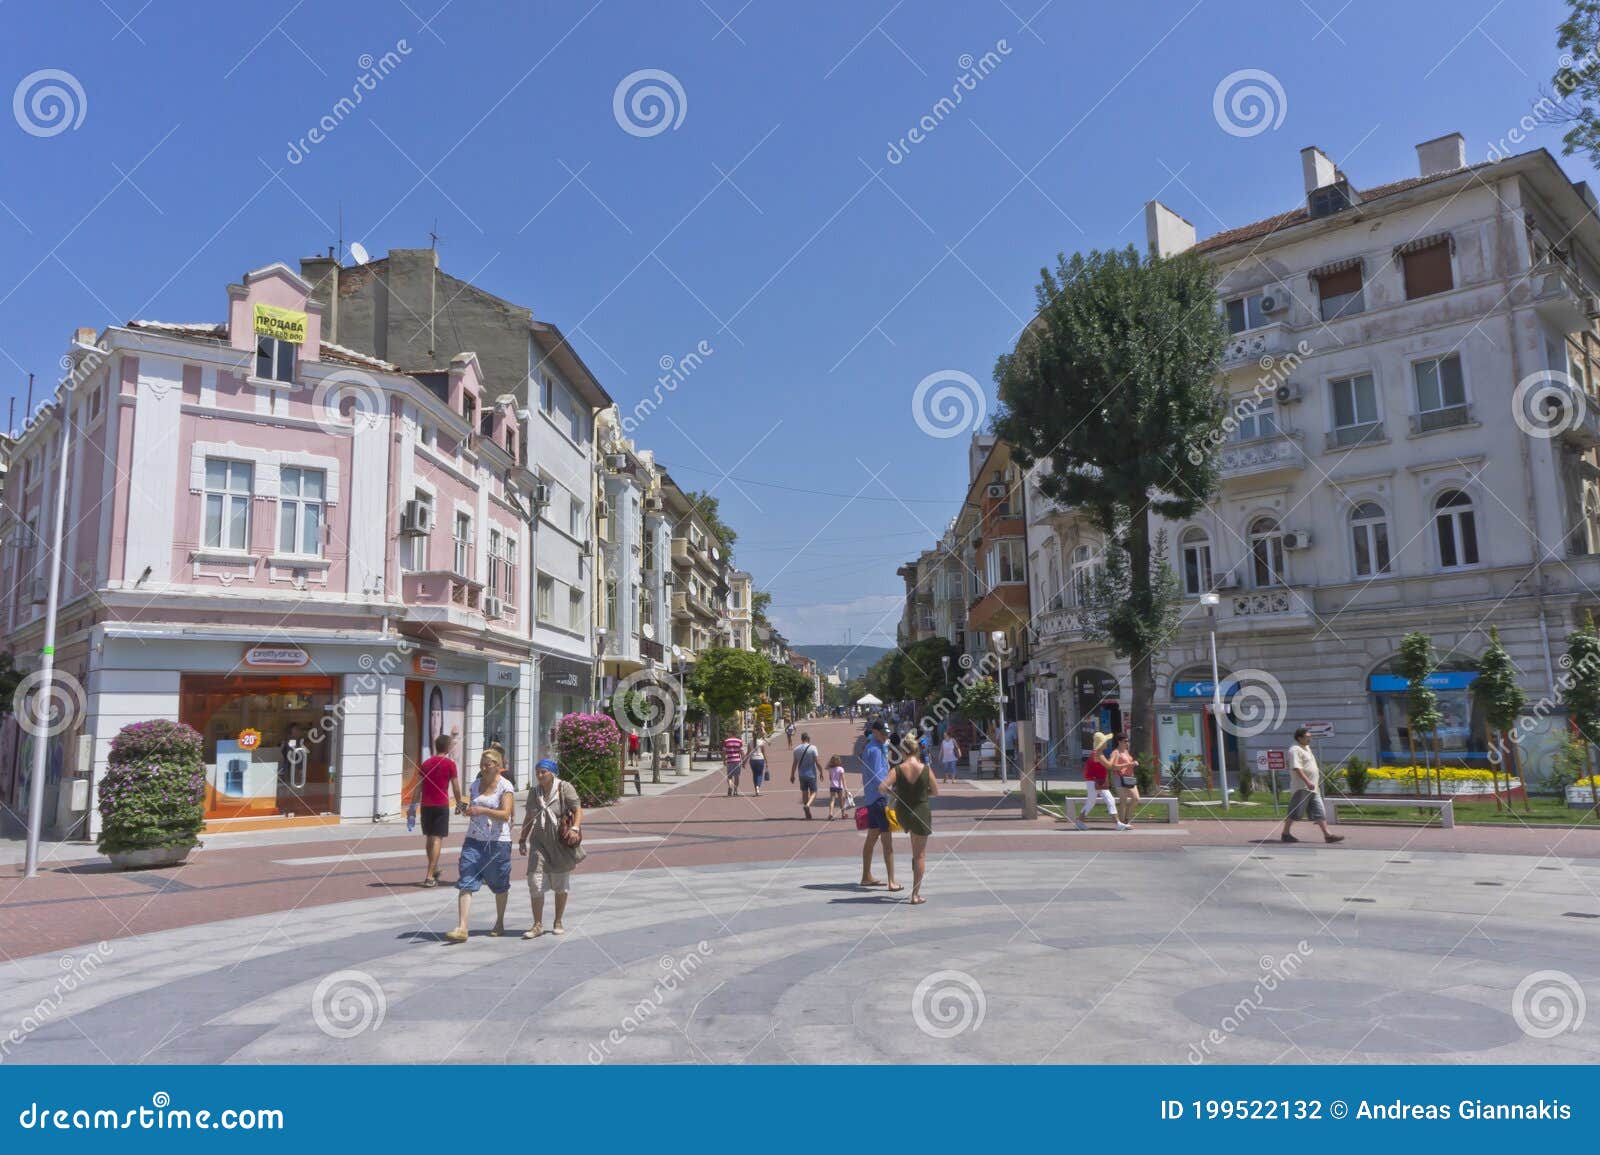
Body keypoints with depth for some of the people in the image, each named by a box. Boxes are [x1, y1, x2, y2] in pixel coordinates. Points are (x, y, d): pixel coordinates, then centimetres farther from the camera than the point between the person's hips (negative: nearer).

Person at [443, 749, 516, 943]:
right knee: (465, 883, -8)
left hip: (498, 841, -4)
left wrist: (482, 810, -31)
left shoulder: (505, 787, -8)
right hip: (474, 840, 4)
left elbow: (505, 814, -20)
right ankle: (461, 928, -11)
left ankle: (499, 923, 29)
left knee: (499, 885, 10)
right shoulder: (476, 784, 10)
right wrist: (467, 809, 6)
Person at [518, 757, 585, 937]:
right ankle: (538, 924, 2)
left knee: (561, 884, 9)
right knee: (535, 881, -8)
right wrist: (522, 839, 12)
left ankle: (558, 922, 24)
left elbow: (578, 810, -12)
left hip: (561, 842, -3)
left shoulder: (565, 788, -8)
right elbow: (529, 818, 15)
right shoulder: (534, 791, 6)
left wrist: (575, 828, -29)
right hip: (540, 841, 3)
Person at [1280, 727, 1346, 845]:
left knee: (1319, 812, 5)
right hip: (1302, 788, -10)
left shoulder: (1306, 748, 18)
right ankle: (1285, 834, 5)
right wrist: (1307, 782, -30)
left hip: (1313, 787, 10)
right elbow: (1296, 768, -24)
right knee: (1294, 812, -3)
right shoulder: (1295, 750, -14)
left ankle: (1327, 835, 4)